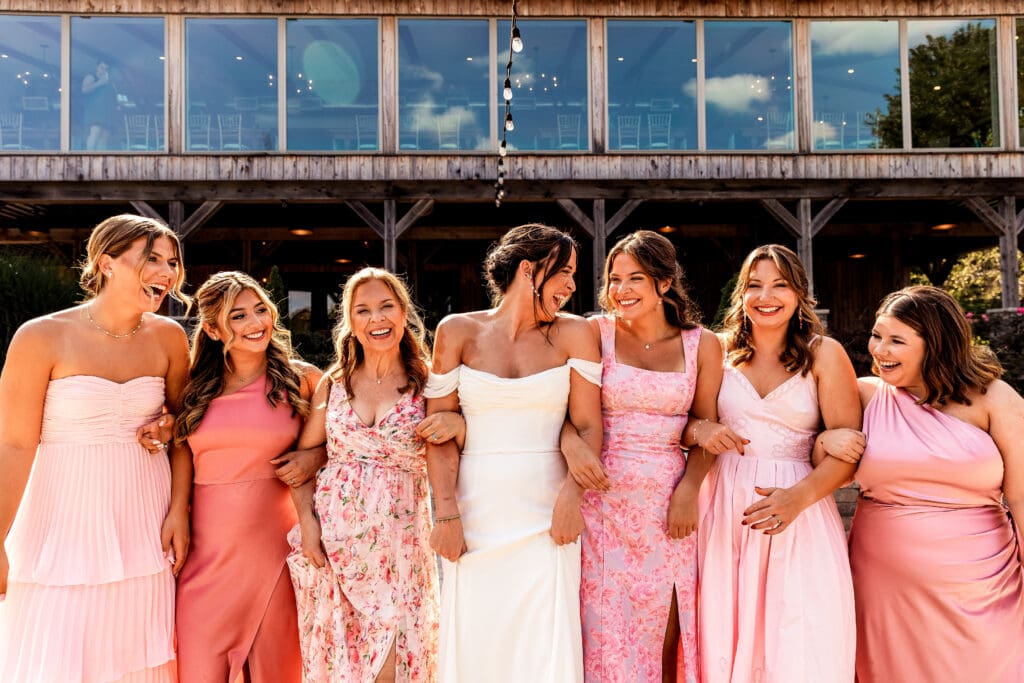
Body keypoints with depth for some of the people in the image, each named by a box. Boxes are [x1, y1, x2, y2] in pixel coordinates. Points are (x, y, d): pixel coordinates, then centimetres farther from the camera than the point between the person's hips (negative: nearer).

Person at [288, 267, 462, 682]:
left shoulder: (428, 383, 1)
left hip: (398, 536, -2)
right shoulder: (334, 382, 6)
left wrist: (456, 424, -18)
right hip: (333, 534, 2)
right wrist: (306, 521, -3)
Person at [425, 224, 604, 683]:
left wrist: (572, 491, -15)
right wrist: (446, 514, -7)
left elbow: (587, 425, 1)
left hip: (546, 519, 0)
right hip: (475, 516, 0)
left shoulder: (573, 334, 5)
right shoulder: (458, 331, 3)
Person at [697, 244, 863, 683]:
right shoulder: (720, 350, 8)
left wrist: (797, 497, -17)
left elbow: (849, 449, -3)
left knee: (800, 646, -2)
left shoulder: (824, 354, 2)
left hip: (801, 508, -1)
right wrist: (699, 430, -14)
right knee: (724, 637, 5)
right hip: (725, 509, 1)